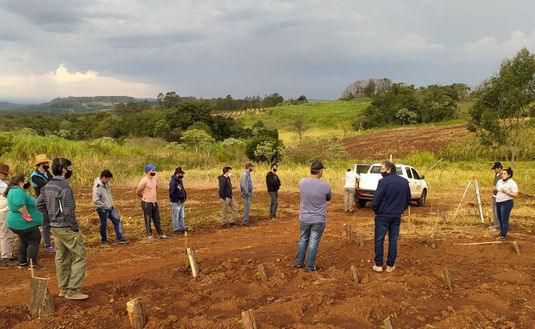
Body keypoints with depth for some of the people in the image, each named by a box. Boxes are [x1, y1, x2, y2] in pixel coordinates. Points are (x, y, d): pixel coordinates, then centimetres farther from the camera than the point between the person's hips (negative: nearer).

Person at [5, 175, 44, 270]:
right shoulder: (18, 192, -23)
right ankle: (32, 264, 1)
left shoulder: (14, 190, 13)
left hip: (16, 222, 11)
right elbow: (20, 205, -38)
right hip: (23, 223, -11)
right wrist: (27, 216, -28)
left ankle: (22, 262, 31)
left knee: (23, 242, 22)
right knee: (34, 241, -3)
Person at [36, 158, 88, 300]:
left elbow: (39, 204, 15)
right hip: (66, 228, -9)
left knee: (62, 257, 16)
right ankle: (72, 290, -1)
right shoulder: (64, 187, -20)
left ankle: (63, 288, 25)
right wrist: (76, 229, -14)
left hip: (55, 227, 9)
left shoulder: (48, 186, 6)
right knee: (80, 257, -2)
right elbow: (69, 212, -22)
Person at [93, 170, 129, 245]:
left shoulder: (106, 183, 1)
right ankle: (104, 240, 28)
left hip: (110, 207, 8)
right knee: (103, 225, 8)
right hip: (103, 210, -8)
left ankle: (120, 238, 16)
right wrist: (105, 205, -17)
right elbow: (95, 200, -27)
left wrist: (111, 204, 11)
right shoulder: (97, 187, -24)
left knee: (117, 221, 8)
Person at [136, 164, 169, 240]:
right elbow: (138, 192, -11)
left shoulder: (155, 178, 4)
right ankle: (149, 235, 15)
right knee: (148, 220, 5)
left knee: (157, 219, 13)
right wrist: (145, 197, 4)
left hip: (154, 202, 7)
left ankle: (161, 234, 21)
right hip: (147, 203, -7)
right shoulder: (144, 181, -19)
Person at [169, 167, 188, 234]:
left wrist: (184, 197, 13)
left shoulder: (180, 181, 10)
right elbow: (171, 193, -23)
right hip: (176, 203, -9)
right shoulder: (173, 182, -20)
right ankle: (175, 229, 11)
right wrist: (177, 200, -18)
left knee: (181, 216, 17)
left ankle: (182, 228, 27)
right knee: (176, 216, 2)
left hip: (181, 202, 9)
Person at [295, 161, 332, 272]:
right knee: (313, 243, 9)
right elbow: (328, 198, 2)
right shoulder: (325, 185, -18)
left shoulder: (302, 182, -9)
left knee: (303, 240, 21)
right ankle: (310, 266, 19)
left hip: (304, 218, 4)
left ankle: (299, 262, 32)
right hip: (318, 219, -3)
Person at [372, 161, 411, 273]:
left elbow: (376, 199, -17)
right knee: (393, 240, 11)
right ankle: (390, 265, 15)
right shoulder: (404, 182, 4)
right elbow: (408, 200, 11)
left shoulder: (384, 181, -16)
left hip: (383, 215, -5)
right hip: (397, 216, 5)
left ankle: (378, 265, 9)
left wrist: (376, 211, 0)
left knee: (379, 240, 6)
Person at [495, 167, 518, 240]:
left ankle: (503, 235, 0)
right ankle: (502, 231, 29)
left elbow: (515, 195, -15)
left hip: (506, 203, -7)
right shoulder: (499, 181, 10)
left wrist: (506, 192, -21)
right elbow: (496, 189, 28)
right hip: (498, 203, 7)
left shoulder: (512, 183, -10)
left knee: (504, 219, -6)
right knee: (500, 219, 15)